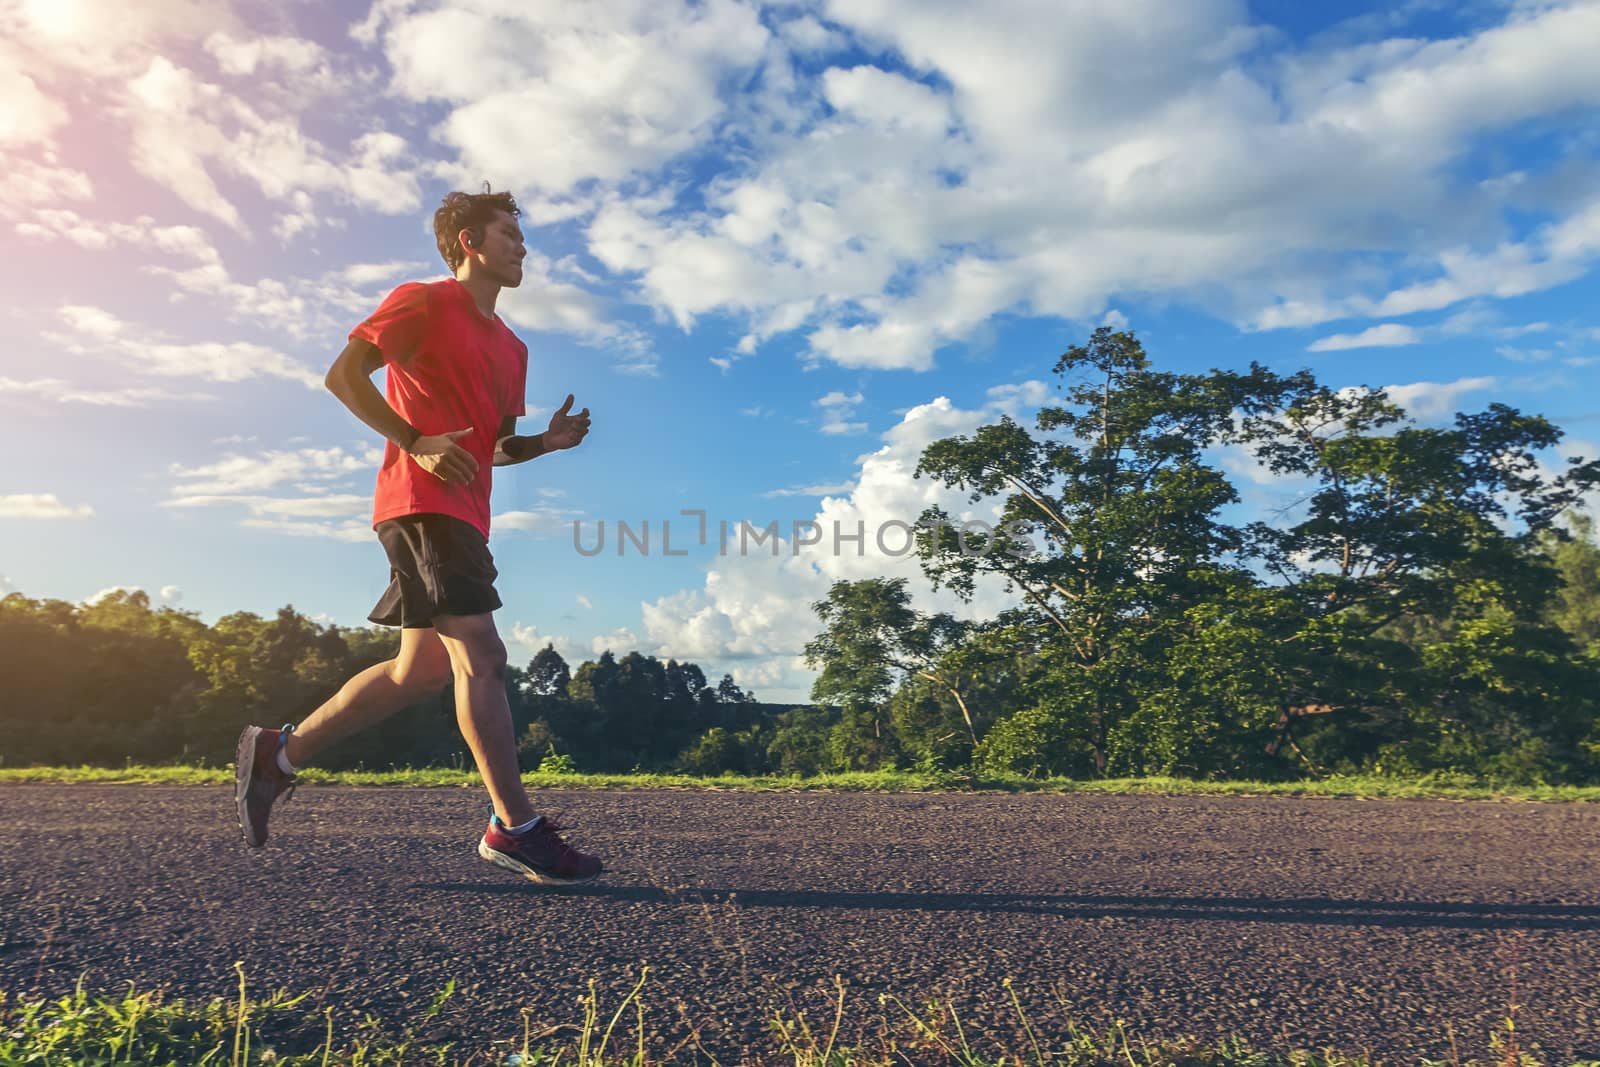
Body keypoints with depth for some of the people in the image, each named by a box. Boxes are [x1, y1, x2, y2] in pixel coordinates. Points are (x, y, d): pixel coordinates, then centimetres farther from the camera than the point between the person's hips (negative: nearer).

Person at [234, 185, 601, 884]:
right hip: (423, 503, -9)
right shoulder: (423, 302, 1)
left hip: (463, 513, 9)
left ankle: (280, 752, 22)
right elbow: (344, 373, -7)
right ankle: (515, 828, -10)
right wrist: (416, 442, -17)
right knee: (480, 655, -14)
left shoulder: (511, 347, 23)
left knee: (422, 670, 9)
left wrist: (548, 441, 5)